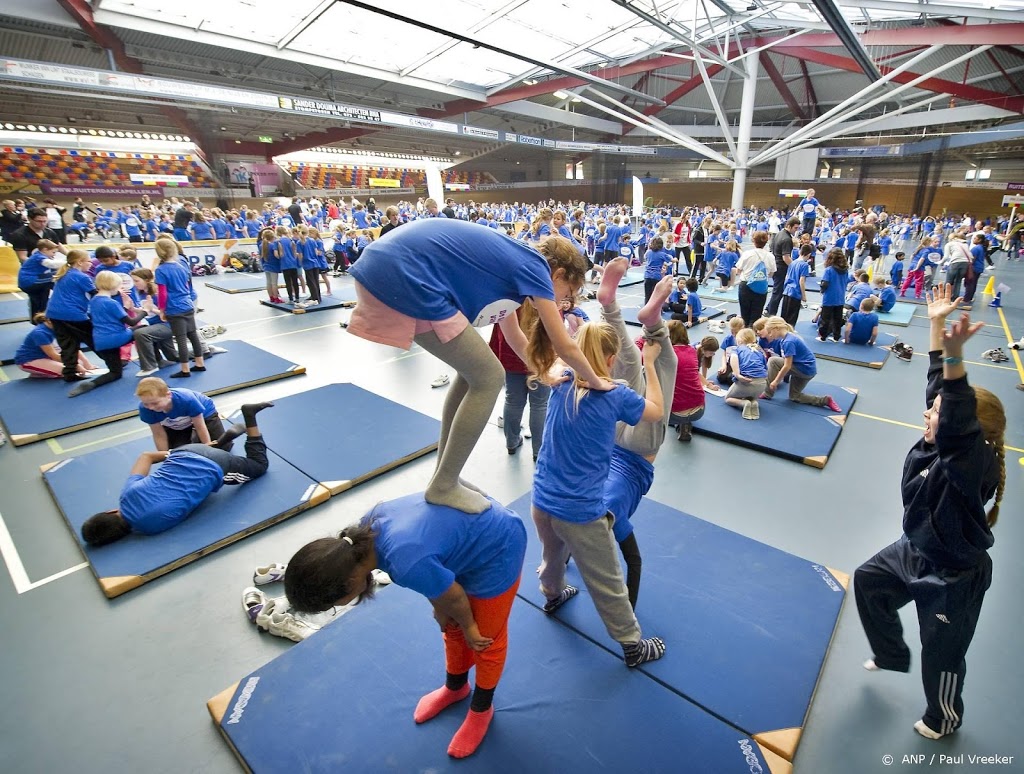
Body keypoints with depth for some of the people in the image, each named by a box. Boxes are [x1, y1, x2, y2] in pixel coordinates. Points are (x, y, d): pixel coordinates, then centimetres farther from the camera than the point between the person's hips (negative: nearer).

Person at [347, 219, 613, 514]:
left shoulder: (510, 260, 24)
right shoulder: (533, 267, -1)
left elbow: (513, 335, 36)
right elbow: (564, 346, 3)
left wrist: (542, 373, 44)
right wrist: (595, 381, 20)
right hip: (403, 277, -10)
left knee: (472, 371, 17)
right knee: (488, 379, 0)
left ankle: (445, 474, 28)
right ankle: (443, 486, 13)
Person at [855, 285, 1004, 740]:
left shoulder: (974, 463, -33)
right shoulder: (942, 445, -13)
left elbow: (957, 421, -54)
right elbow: (940, 387, -9)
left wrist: (956, 355, -65)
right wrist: (936, 325, -8)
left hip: (953, 578, -8)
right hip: (916, 552, 8)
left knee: (941, 655, 15)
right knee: (868, 582, 24)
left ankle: (944, 718, 46)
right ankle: (891, 655, 48)